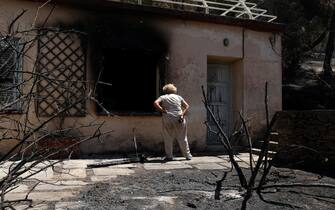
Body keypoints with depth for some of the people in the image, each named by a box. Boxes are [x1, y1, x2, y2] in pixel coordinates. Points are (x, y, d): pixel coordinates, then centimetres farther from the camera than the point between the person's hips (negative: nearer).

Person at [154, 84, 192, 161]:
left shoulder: (162, 97, 9)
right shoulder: (178, 97, 14)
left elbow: (155, 103, -9)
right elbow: (187, 106, 7)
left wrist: (163, 111, -7)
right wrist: (183, 114, -2)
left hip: (167, 119, -1)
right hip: (179, 119, 1)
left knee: (168, 138, 8)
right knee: (182, 138, 10)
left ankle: (169, 156, 9)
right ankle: (188, 155, 17)